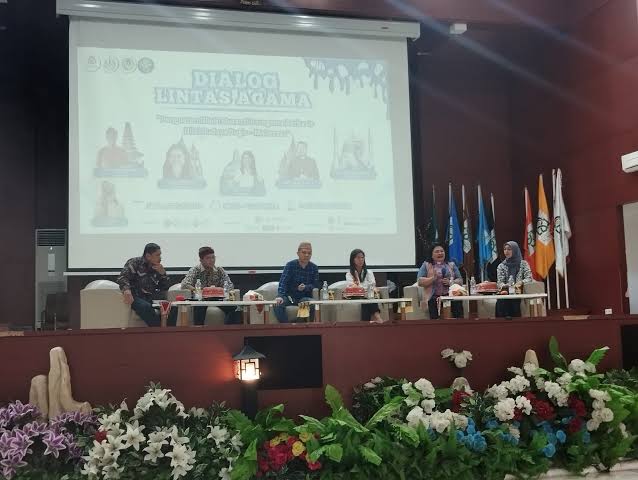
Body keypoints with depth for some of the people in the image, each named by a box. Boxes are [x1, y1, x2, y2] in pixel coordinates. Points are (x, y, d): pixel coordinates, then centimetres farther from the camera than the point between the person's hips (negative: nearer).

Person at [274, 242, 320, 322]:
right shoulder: (290, 265, -3)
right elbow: (283, 281, -14)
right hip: (289, 297, -1)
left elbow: (316, 285, -1)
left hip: (305, 297, 1)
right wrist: (280, 296, -31)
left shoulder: (314, 268, 3)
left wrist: (305, 287, -23)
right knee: (278, 305, -31)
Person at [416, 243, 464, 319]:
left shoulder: (451, 264, 21)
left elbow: (460, 280, 14)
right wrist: (433, 278, -13)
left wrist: (450, 282, -6)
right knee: (433, 301, -36)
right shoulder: (426, 265, 15)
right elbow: (420, 282, 3)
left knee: (457, 302, -32)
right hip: (434, 296, -1)